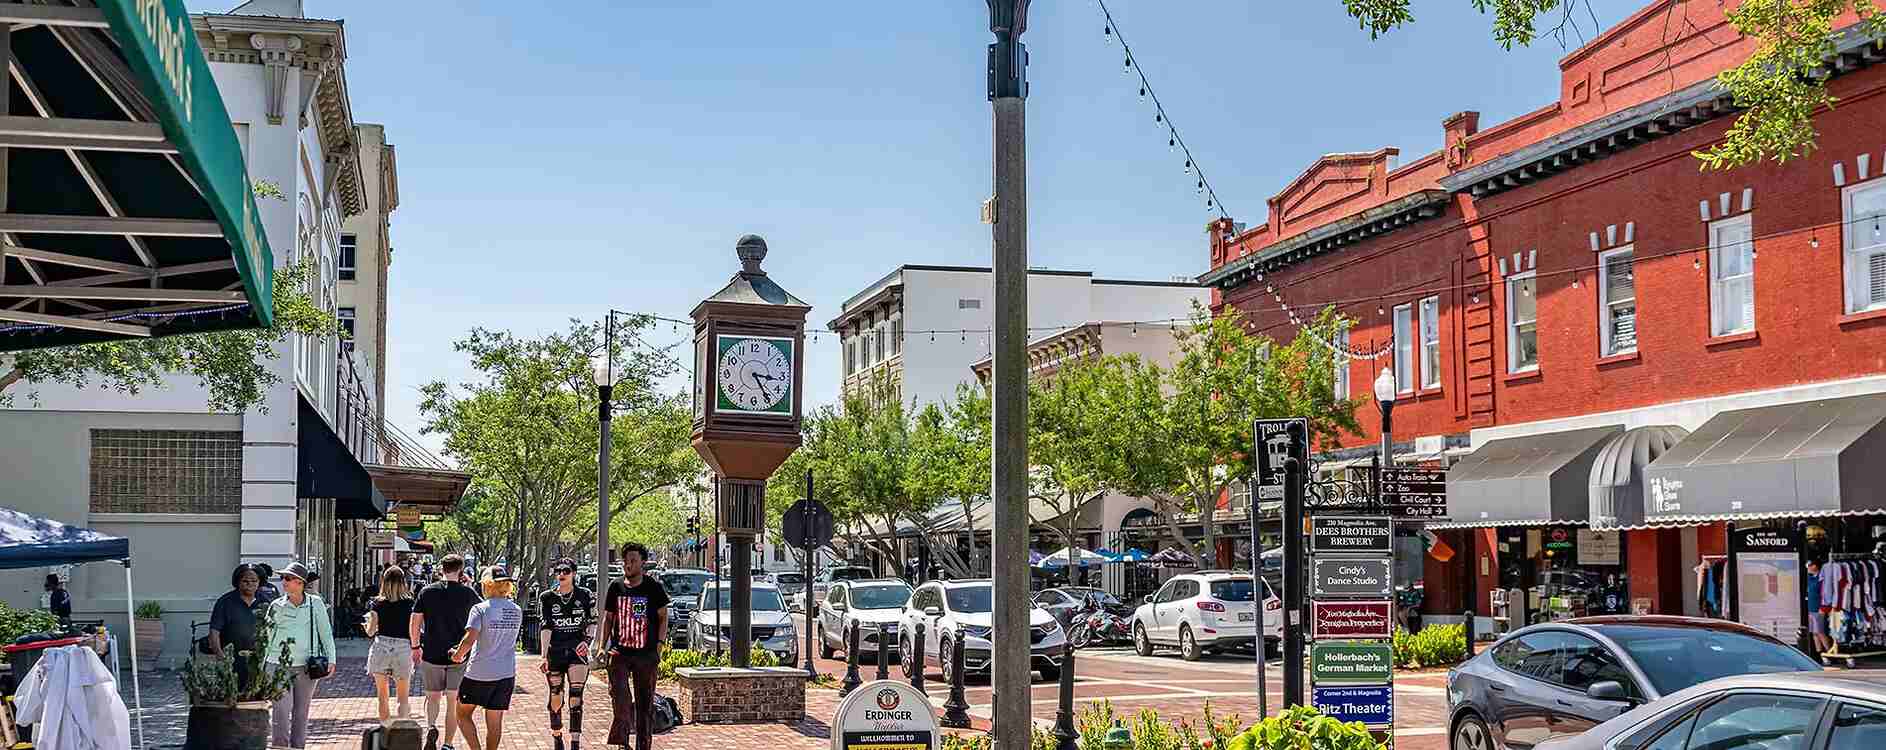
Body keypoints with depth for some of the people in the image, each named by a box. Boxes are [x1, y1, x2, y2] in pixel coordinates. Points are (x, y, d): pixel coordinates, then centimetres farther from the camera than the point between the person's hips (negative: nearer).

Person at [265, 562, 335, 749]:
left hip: (307, 666, 1)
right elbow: (267, 636, 8)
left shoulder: (315, 603, 2)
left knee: (301, 713, 9)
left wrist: (330, 659, 1)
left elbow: (325, 632, 6)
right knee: (281, 711, -11)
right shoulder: (276, 606, 2)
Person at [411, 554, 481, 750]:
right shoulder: (467, 593, -4)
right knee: (453, 701, 8)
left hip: (431, 655, 1)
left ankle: (431, 726, -9)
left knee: (433, 696, 17)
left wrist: (416, 646, 15)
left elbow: (414, 624, 1)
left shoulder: (427, 592, -2)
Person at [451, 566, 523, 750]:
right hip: (507, 673, 4)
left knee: (463, 713, 12)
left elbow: (470, 639, -23)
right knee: (495, 721, 11)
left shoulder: (480, 609, -12)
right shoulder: (516, 611, 4)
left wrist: (458, 655, -5)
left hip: (479, 672, -4)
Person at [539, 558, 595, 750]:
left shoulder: (584, 595, 2)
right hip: (555, 653, 1)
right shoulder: (547, 598, 2)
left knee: (576, 698, -7)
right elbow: (545, 628, -2)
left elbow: (592, 622, 10)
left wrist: (587, 640, -8)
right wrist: (544, 656, -9)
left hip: (577, 653, -1)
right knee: (556, 697, 4)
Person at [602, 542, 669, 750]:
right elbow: (608, 618, 15)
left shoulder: (653, 588, 0)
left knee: (645, 702, 6)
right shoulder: (616, 587, 7)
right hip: (620, 653, 1)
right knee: (619, 694, -17)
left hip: (646, 654, -1)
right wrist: (603, 646, 7)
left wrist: (659, 644, -6)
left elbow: (663, 618, 4)